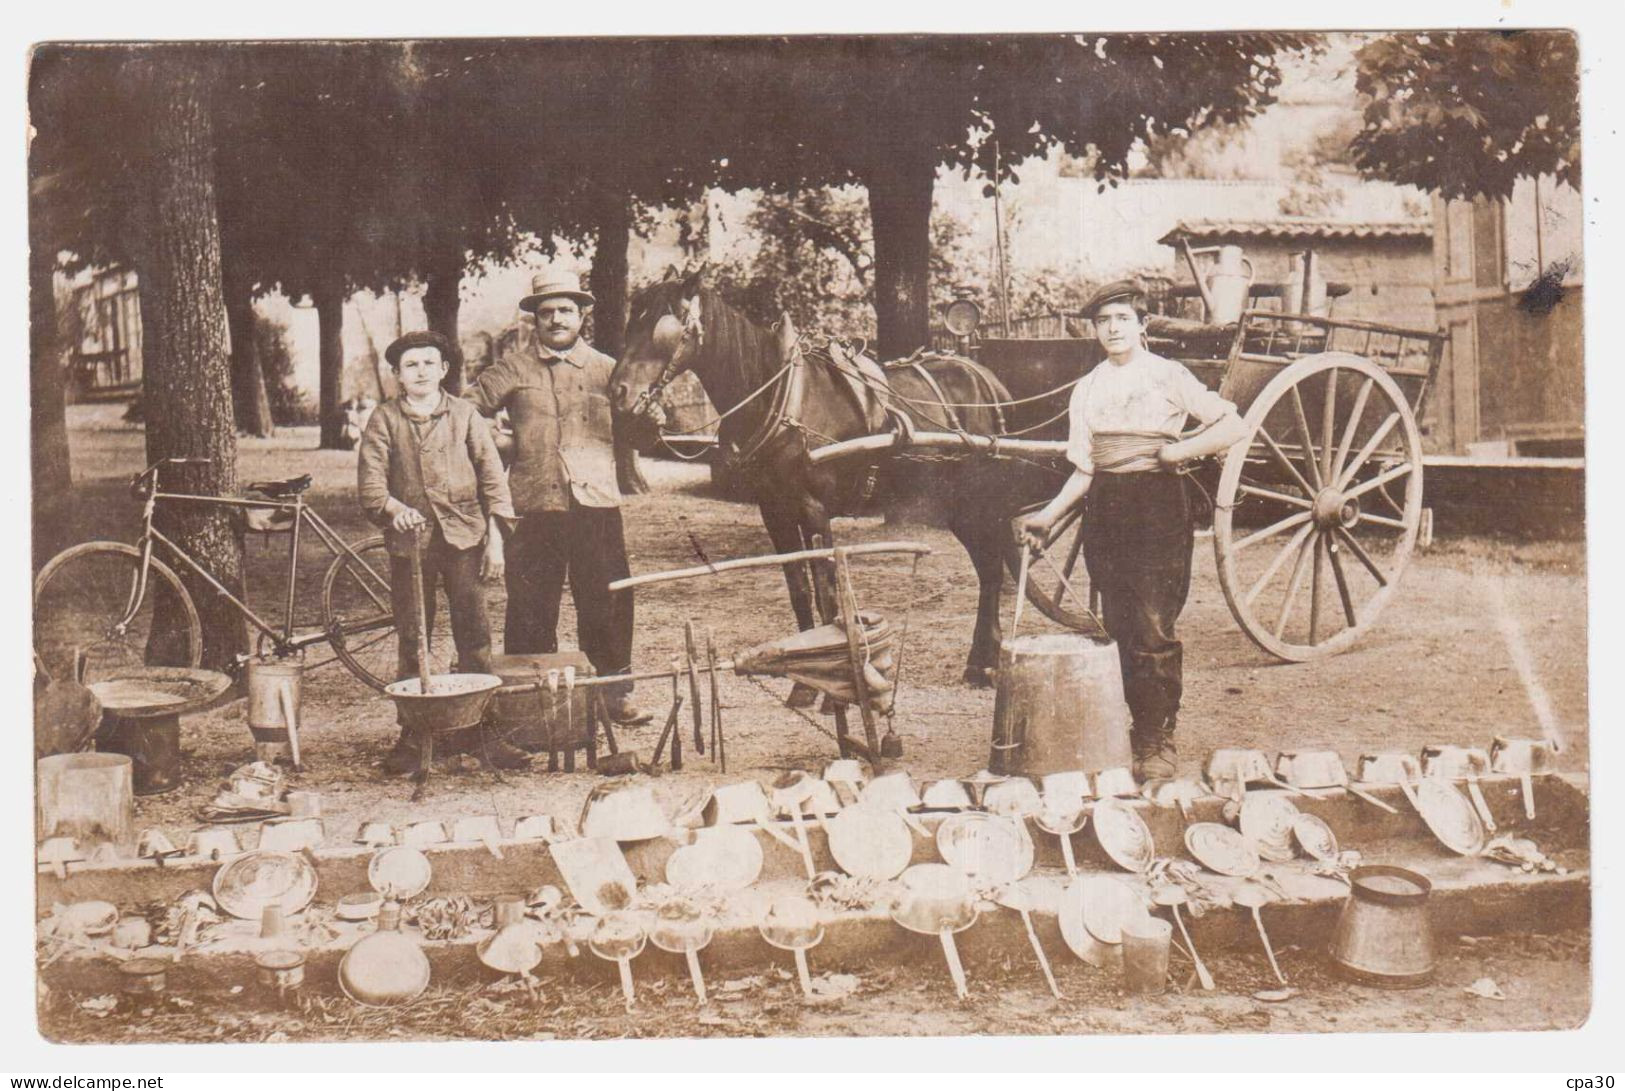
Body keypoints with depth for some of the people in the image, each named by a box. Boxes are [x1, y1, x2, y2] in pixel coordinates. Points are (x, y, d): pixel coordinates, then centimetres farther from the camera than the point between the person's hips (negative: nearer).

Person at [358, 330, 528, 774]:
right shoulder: (384, 420, 5)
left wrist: (495, 538, 1)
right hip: (410, 539, 0)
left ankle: (485, 732, 6)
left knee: (474, 636, 0)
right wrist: (394, 508, -22)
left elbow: (491, 475, 7)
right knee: (410, 640, 5)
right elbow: (370, 481, -2)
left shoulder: (465, 415, 7)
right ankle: (411, 734, 12)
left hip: (463, 538, 0)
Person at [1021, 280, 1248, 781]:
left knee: (1153, 630, -8)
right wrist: (1049, 515, 1)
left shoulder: (1167, 375, 1)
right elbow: (1084, 469, 11)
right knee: (1119, 629, 6)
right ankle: (1140, 731, 16)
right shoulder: (1087, 388, 13)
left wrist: (1180, 450, -9)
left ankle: (1160, 739, 1)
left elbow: (1233, 426, -2)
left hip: (1157, 503, -4)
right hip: (1105, 510, 5)